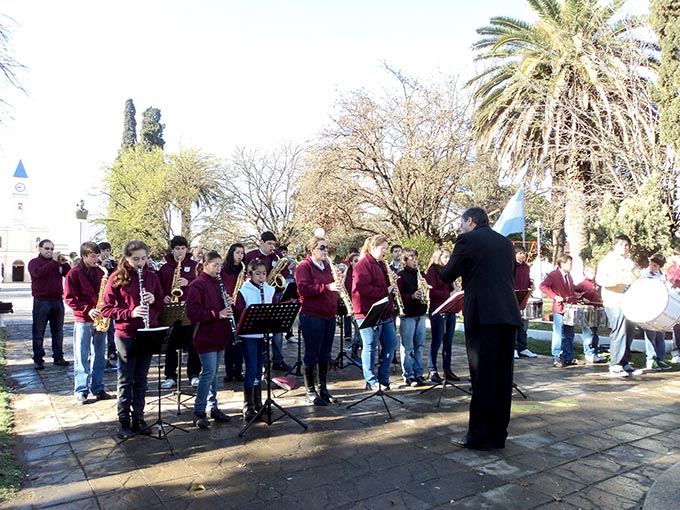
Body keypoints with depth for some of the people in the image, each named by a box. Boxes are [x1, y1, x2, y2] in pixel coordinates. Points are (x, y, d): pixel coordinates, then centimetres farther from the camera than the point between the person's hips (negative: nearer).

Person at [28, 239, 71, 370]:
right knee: (38, 332, 0)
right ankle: (38, 360, 5)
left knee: (58, 331, 8)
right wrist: (54, 262, -21)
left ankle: (58, 357, 15)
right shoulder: (34, 262, 2)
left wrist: (64, 263, -10)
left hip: (57, 301, 4)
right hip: (41, 301, -4)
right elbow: (37, 273, -20)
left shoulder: (58, 262, 14)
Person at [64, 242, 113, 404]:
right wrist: (87, 310, -16)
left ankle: (97, 388, 19)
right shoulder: (74, 273, -4)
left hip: (100, 319, 5)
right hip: (83, 320, -4)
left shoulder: (100, 272, 9)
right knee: (81, 357, 2)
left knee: (99, 356, 10)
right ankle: (81, 391, 11)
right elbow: (69, 298, -7)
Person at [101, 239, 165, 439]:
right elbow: (106, 309, -7)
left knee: (141, 379, 12)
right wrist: (130, 312, -22)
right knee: (126, 380, 7)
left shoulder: (151, 276, 4)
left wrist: (153, 300, -12)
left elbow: (161, 304, 10)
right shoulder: (117, 278, -6)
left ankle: (138, 419, 24)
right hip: (126, 335, -3)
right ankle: (124, 422, 19)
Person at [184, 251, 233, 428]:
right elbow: (193, 313, -19)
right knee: (208, 373, -8)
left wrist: (229, 304, 0)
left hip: (219, 336, 8)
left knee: (213, 373, 15)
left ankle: (213, 407, 25)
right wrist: (217, 314, -25)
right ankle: (199, 412, 3)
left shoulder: (219, 283, 13)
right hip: (206, 337, -8)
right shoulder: (196, 286, -12)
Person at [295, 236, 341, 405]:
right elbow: (304, 289, -19)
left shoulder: (327, 266, 16)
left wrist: (338, 282, 3)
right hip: (311, 316, -7)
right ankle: (310, 390, 11)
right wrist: (327, 287, -28)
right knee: (312, 353, 0)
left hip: (329, 315, 7)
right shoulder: (304, 267, -7)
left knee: (325, 354, 12)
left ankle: (323, 388, 21)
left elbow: (333, 286, 26)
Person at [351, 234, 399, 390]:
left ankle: (384, 379, 22)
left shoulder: (381, 264, 18)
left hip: (385, 313, 9)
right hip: (368, 313, -9)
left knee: (391, 344, 10)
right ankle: (371, 381, 12)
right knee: (370, 346, 0)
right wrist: (385, 291, -19)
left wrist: (392, 283, 6)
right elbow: (363, 288, -23)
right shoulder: (363, 265, -11)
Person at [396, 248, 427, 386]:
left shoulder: (420, 274, 14)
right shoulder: (401, 275, -5)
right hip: (407, 314, -6)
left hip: (420, 313, 6)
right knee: (407, 347, 0)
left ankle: (418, 373, 20)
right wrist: (412, 296, -25)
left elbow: (428, 291, 18)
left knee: (419, 346, 11)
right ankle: (408, 376, 8)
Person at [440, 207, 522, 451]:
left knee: (482, 376, -2)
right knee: (502, 376, 9)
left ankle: (479, 436, 4)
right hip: (508, 313, 6)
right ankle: (499, 434, 17)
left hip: (483, 315, -6)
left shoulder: (467, 240, -2)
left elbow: (447, 276, 1)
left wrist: (444, 264, 22)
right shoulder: (506, 243, 17)